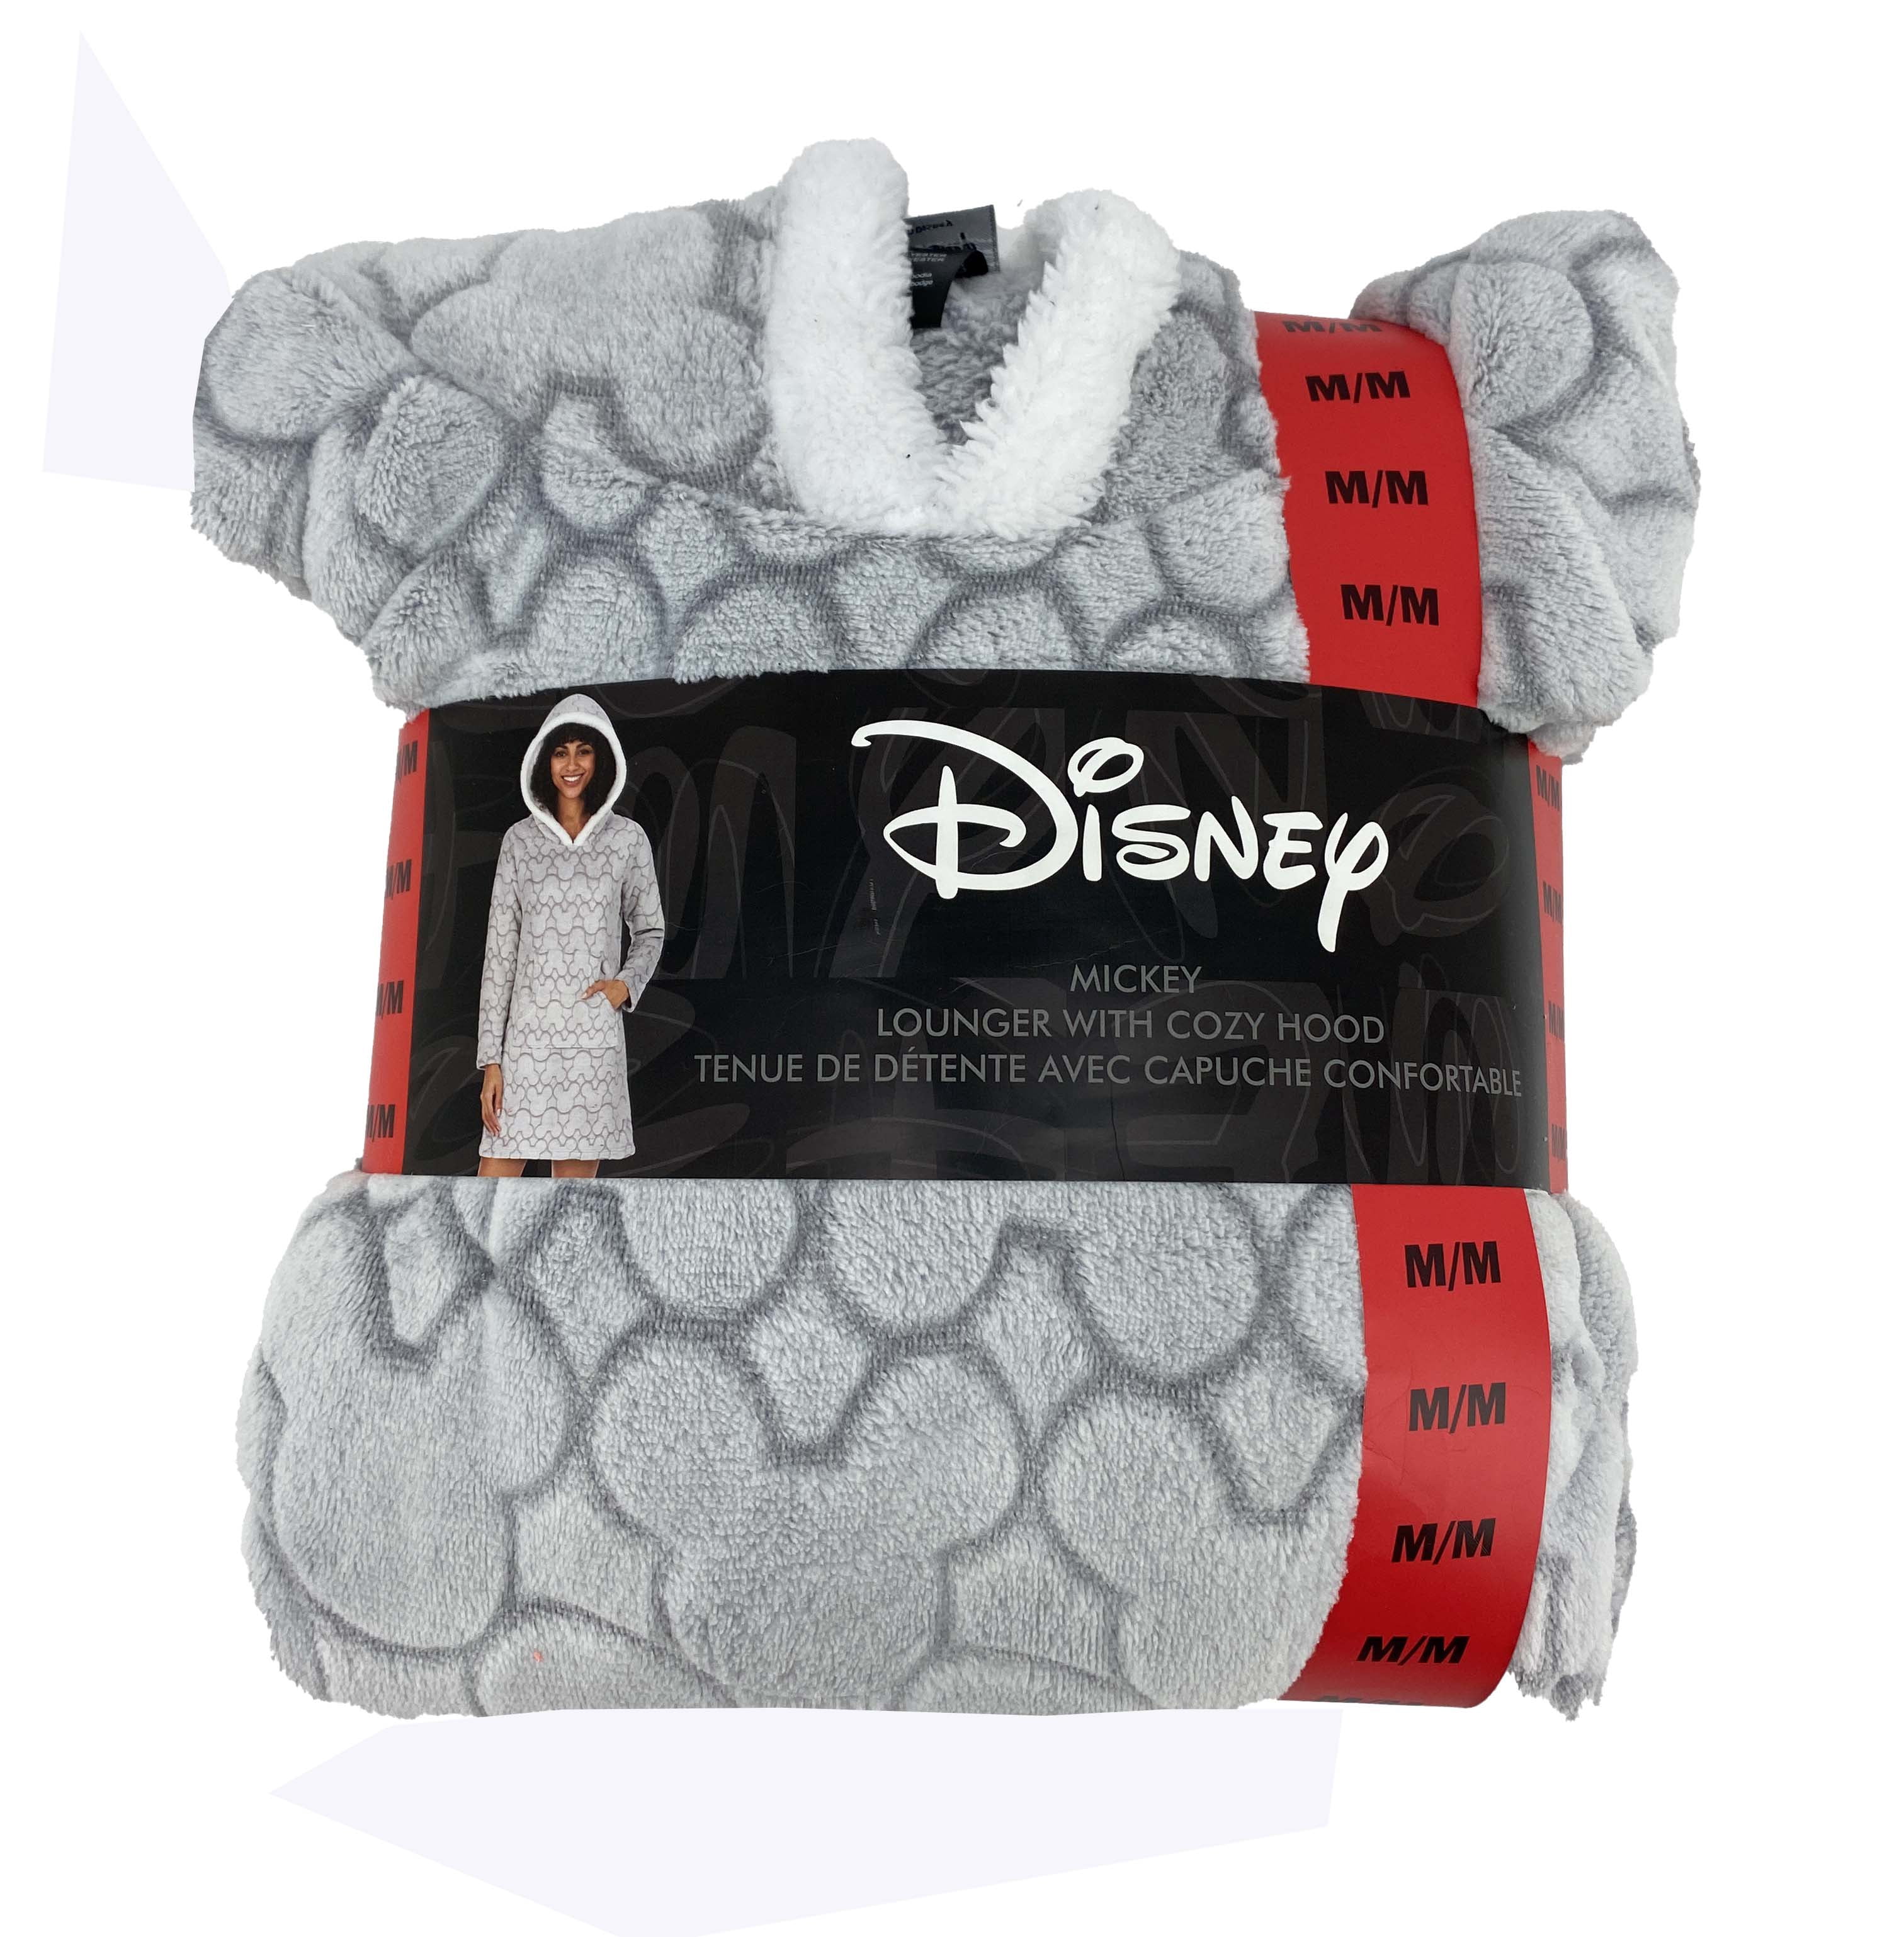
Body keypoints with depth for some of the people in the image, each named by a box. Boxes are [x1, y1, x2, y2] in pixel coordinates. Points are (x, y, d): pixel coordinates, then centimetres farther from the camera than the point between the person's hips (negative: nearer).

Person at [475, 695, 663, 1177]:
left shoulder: (627, 839, 4)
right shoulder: (520, 839, 5)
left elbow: (650, 931, 16)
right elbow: (499, 950, 5)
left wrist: (628, 982, -6)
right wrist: (490, 1058, 1)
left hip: (595, 1039, 0)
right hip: (527, 1035, 0)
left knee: (577, 1173, 3)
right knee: (495, 1173, -3)